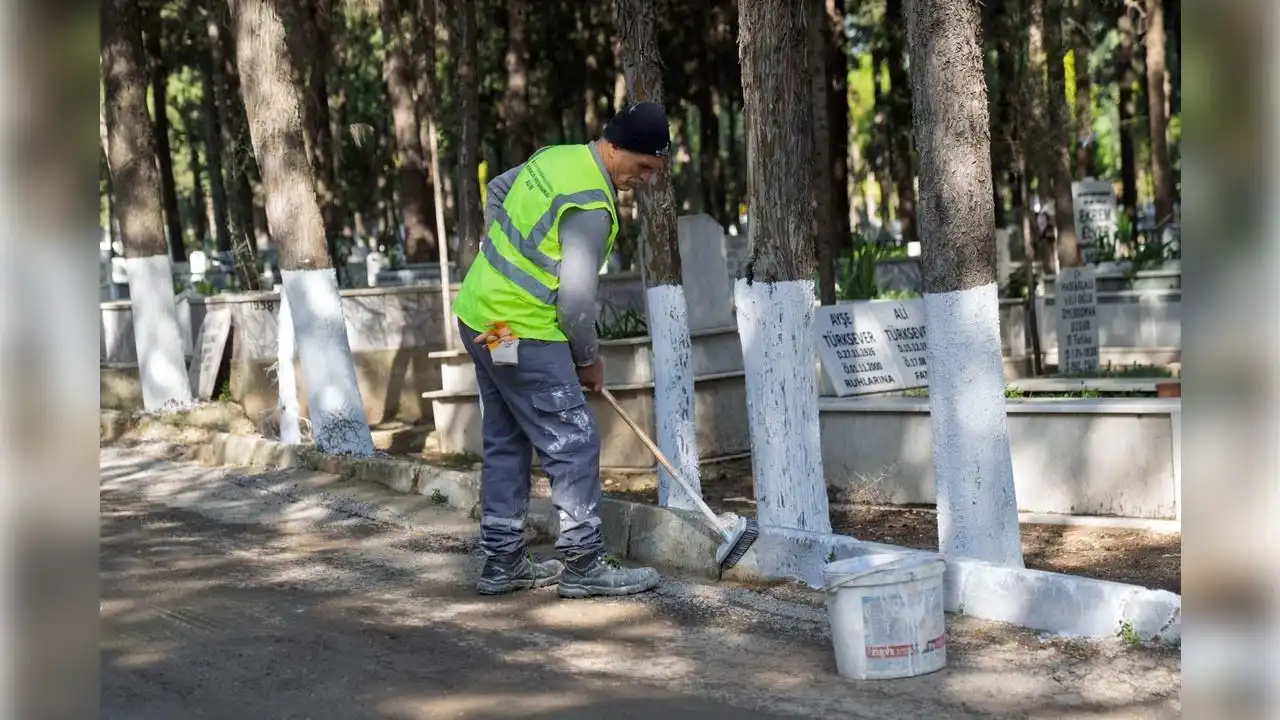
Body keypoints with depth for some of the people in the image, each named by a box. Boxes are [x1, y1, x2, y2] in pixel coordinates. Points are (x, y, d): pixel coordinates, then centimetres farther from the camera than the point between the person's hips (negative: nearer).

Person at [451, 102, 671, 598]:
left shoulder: (554, 157, 6)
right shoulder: (591, 206, -21)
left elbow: (497, 192, 24)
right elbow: (576, 300, -19)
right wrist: (589, 360, -4)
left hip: (480, 318, 10)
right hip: (522, 336, -10)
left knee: (506, 444, 16)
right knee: (574, 445, -3)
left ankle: (503, 562, 22)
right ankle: (583, 565, 2)